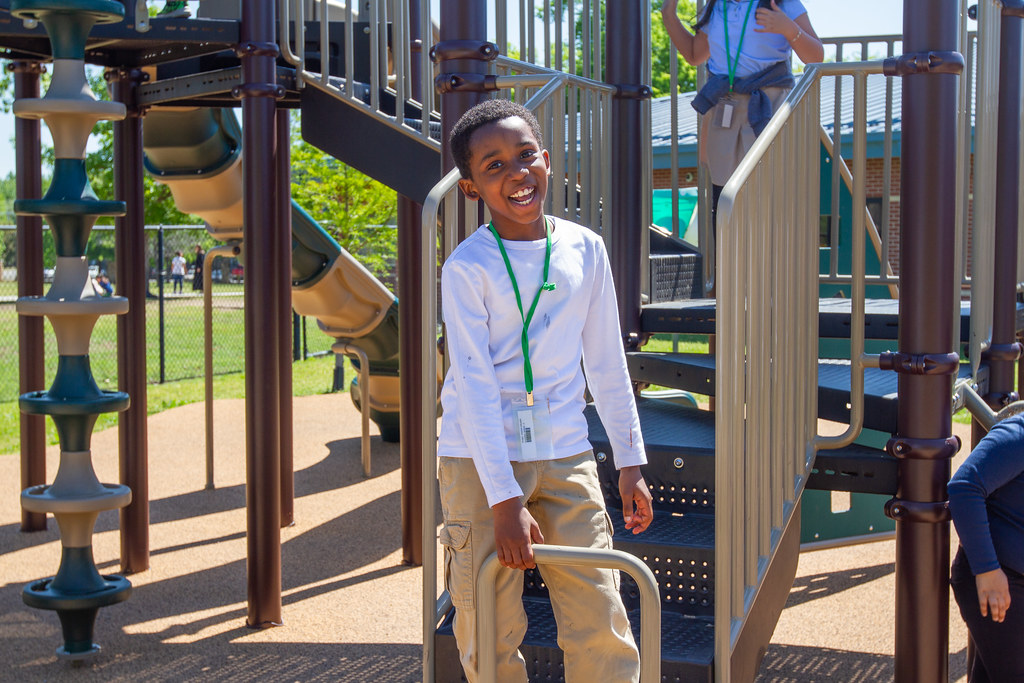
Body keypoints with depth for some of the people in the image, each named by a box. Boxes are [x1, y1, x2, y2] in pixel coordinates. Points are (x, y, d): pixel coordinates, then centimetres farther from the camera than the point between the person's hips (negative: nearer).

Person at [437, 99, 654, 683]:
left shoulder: (586, 249, 4)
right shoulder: (467, 268, -9)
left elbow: (608, 364, 11)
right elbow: (474, 386, -14)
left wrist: (632, 462, 11)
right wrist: (505, 499, -18)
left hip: (566, 456, 3)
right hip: (480, 462, -3)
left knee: (602, 623, 1)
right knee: (490, 631, 2)